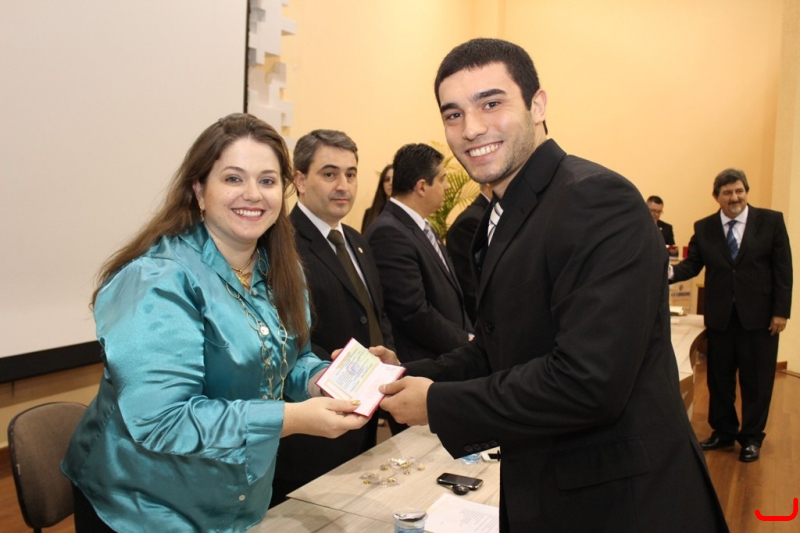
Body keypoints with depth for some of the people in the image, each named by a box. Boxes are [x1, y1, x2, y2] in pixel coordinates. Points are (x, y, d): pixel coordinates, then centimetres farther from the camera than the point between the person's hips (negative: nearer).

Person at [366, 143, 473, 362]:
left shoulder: (422, 228, 11)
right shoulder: (389, 233, -19)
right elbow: (414, 314, -23)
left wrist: (470, 336, 0)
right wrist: (467, 342, -12)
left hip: (450, 358, 9)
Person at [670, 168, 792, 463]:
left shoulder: (771, 221, -2)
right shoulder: (704, 228, 3)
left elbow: (782, 268, -4)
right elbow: (692, 264, -1)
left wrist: (781, 311, -9)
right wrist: (670, 272, -24)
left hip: (758, 316, -2)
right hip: (720, 316, 2)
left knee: (756, 379, 7)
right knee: (719, 378, 12)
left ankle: (751, 438, 22)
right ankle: (723, 432, 28)